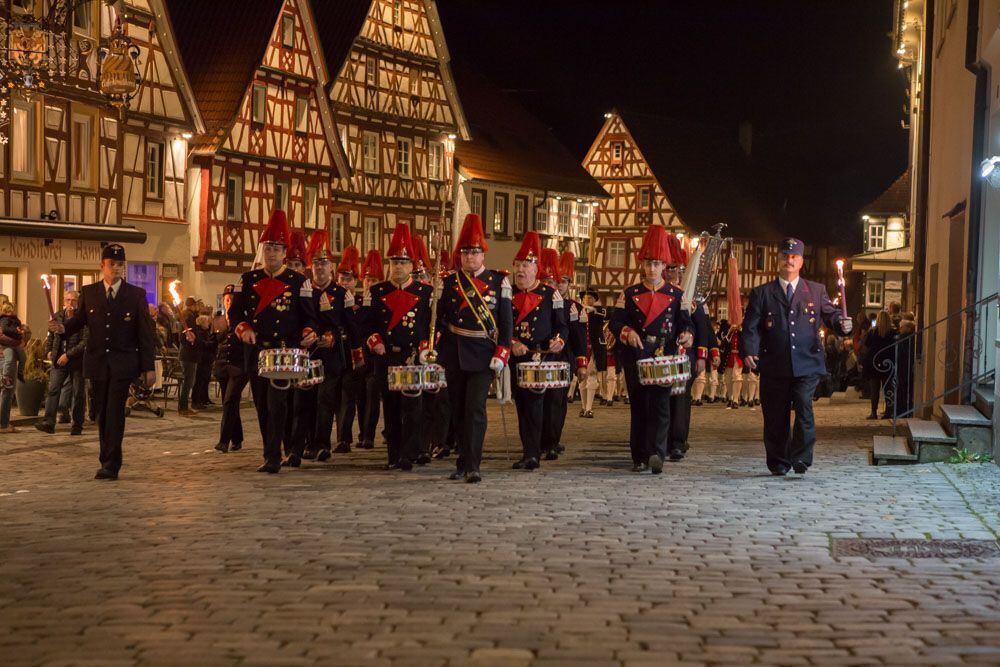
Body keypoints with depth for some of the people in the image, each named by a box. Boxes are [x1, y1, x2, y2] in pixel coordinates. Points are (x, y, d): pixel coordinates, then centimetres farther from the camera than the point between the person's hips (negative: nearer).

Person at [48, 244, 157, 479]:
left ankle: (111, 465, -12)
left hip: (123, 363, -3)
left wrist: (149, 367, -3)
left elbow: (146, 332, 1)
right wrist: (62, 327, -16)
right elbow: (78, 320, 8)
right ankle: (108, 461, 19)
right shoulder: (88, 293, 8)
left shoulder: (136, 294, 2)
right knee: (102, 413, 8)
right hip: (97, 362, 3)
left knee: (115, 412, -11)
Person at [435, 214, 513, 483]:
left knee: (475, 408, -12)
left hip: (483, 356, -3)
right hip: (454, 356, 3)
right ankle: (463, 463, 20)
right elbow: (439, 317, 8)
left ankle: (472, 466, -12)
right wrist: (433, 348, 0)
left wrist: (502, 354, -8)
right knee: (459, 411, 9)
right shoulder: (449, 282, 6)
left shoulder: (498, 282, 1)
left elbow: (507, 321, -1)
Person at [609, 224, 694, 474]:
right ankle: (639, 457, 11)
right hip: (636, 358, 1)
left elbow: (686, 322, 5)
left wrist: (687, 335, -17)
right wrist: (627, 332, -18)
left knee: (661, 405, -11)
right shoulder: (629, 294, 7)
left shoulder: (676, 295, 7)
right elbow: (616, 322, 3)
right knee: (638, 407, 5)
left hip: (665, 358, -1)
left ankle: (657, 454, -20)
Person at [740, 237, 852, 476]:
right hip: (774, 367, 0)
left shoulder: (816, 291, 13)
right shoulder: (761, 293, 9)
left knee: (804, 409, -16)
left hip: (806, 364, 0)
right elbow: (751, 326, 2)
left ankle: (801, 458, -8)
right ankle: (778, 463, 17)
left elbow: (830, 313, 7)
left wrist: (842, 323, -16)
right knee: (776, 416, 5)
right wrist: (749, 351, -15)